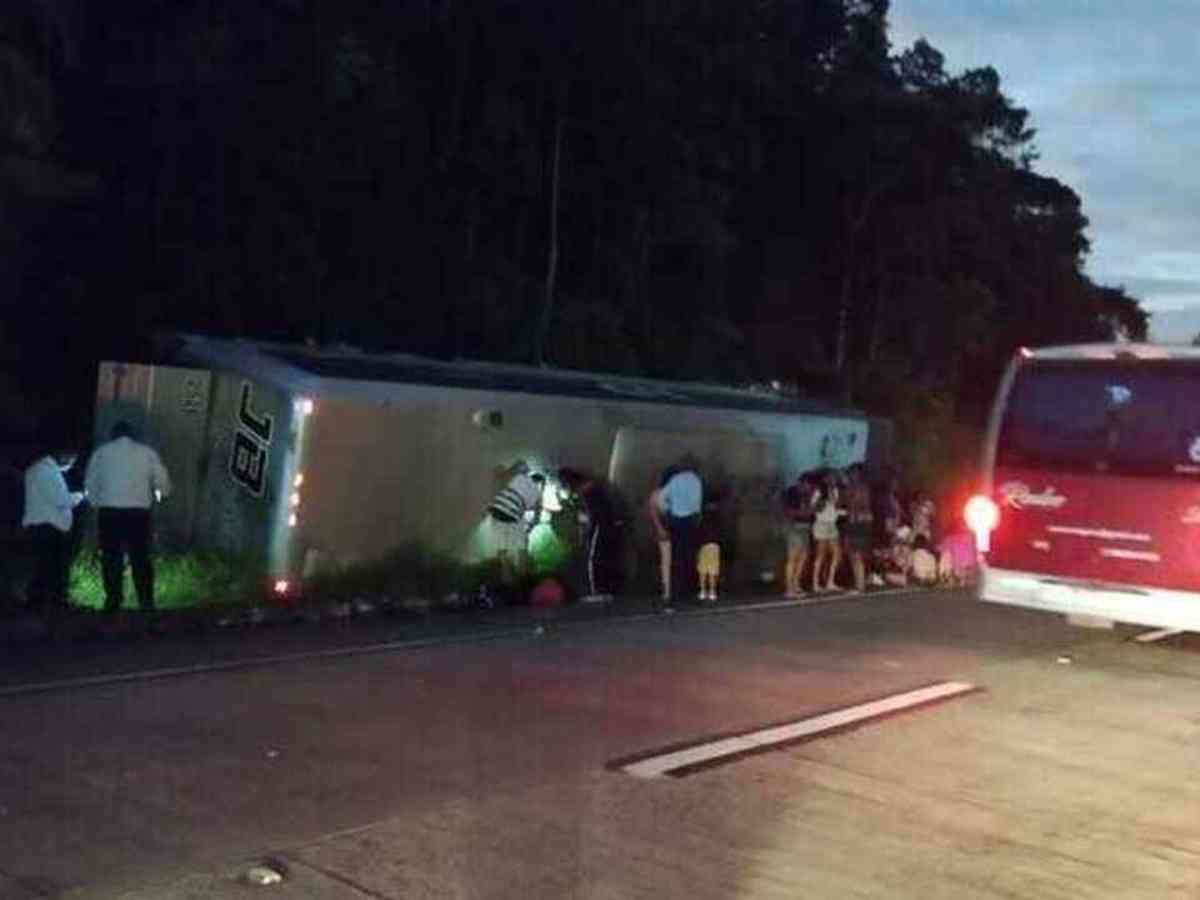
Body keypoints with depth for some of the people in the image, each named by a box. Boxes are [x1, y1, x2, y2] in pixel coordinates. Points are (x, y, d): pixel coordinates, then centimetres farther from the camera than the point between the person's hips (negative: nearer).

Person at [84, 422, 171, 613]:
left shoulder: (101, 452, 8)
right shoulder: (147, 452, 8)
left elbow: (90, 483, 6)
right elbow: (163, 483, 5)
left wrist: (97, 503, 22)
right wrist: (159, 494, 26)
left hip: (109, 511, 0)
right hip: (138, 511, 0)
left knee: (111, 558, 6)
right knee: (140, 558, 5)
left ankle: (113, 600, 4)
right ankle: (146, 602, 2)